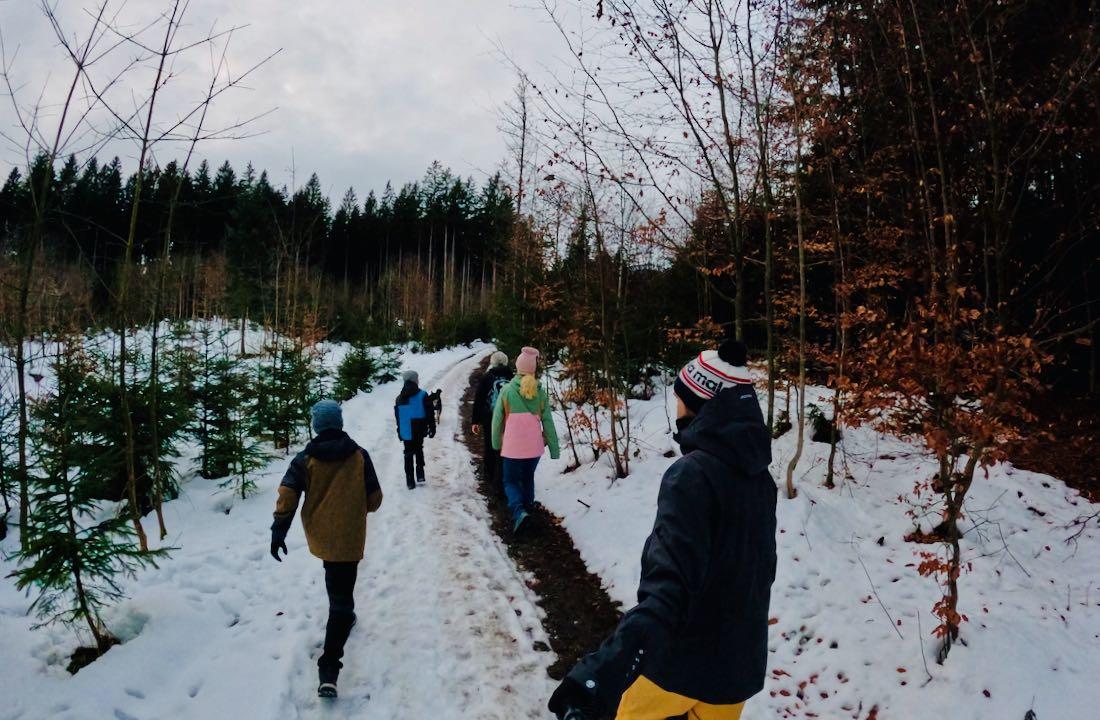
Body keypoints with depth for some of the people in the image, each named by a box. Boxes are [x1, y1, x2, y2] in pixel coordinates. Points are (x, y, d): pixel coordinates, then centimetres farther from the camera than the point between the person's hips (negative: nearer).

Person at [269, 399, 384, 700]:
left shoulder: (305, 459, -4)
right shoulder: (359, 456, -5)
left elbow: (287, 496, -10)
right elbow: (374, 499, -2)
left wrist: (278, 532, -3)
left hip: (319, 536, 3)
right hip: (349, 538, -3)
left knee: (336, 581, 33)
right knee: (341, 597, -4)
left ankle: (344, 616, 50)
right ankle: (329, 668, -11)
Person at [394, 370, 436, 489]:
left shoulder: (399, 398, 4)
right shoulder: (423, 395, -9)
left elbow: (397, 417, 12)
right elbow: (430, 413, -8)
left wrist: (400, 431, 20)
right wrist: (432, 428, 1)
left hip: (405, 431, 2)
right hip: (419, 431, -2)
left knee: (408, 454, 10)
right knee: (419, 450, 19)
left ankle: (410, 481, 10)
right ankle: (420, 475, 12)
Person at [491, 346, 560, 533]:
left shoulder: (507, 390, -7)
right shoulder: (540, 392, -1)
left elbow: (497, 419, -3)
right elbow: (548, 422, 0)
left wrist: (496, 443, 10)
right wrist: (554, 449, 5)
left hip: (512, 447, -2)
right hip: (534, 447, 3)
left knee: (511, 481, 7)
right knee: (528, 478, 23)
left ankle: (519, 511, -15)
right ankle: (528, 506, 28)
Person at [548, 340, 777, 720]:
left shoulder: (691, 474, -24)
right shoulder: (759, 477, 0)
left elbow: (670, 583, -37)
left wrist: (605, 671, -48)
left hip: (685, 661, -6)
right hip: (742, 661, 6)